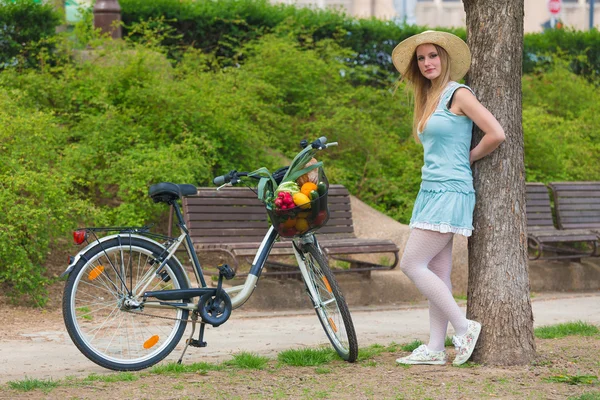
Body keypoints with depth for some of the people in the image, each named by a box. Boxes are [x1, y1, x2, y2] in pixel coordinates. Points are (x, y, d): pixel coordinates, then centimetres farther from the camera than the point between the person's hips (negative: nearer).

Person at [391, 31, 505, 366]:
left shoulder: (458, 93, -9)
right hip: (432, 190, 9)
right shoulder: (430, 98, 17)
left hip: (449, 191, -9)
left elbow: (497, 134, -15)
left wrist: (469, 158, -2)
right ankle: (435, 349, 8)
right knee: (438, 273, 7)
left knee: (412, 264, -11)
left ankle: (464, 327, -4)